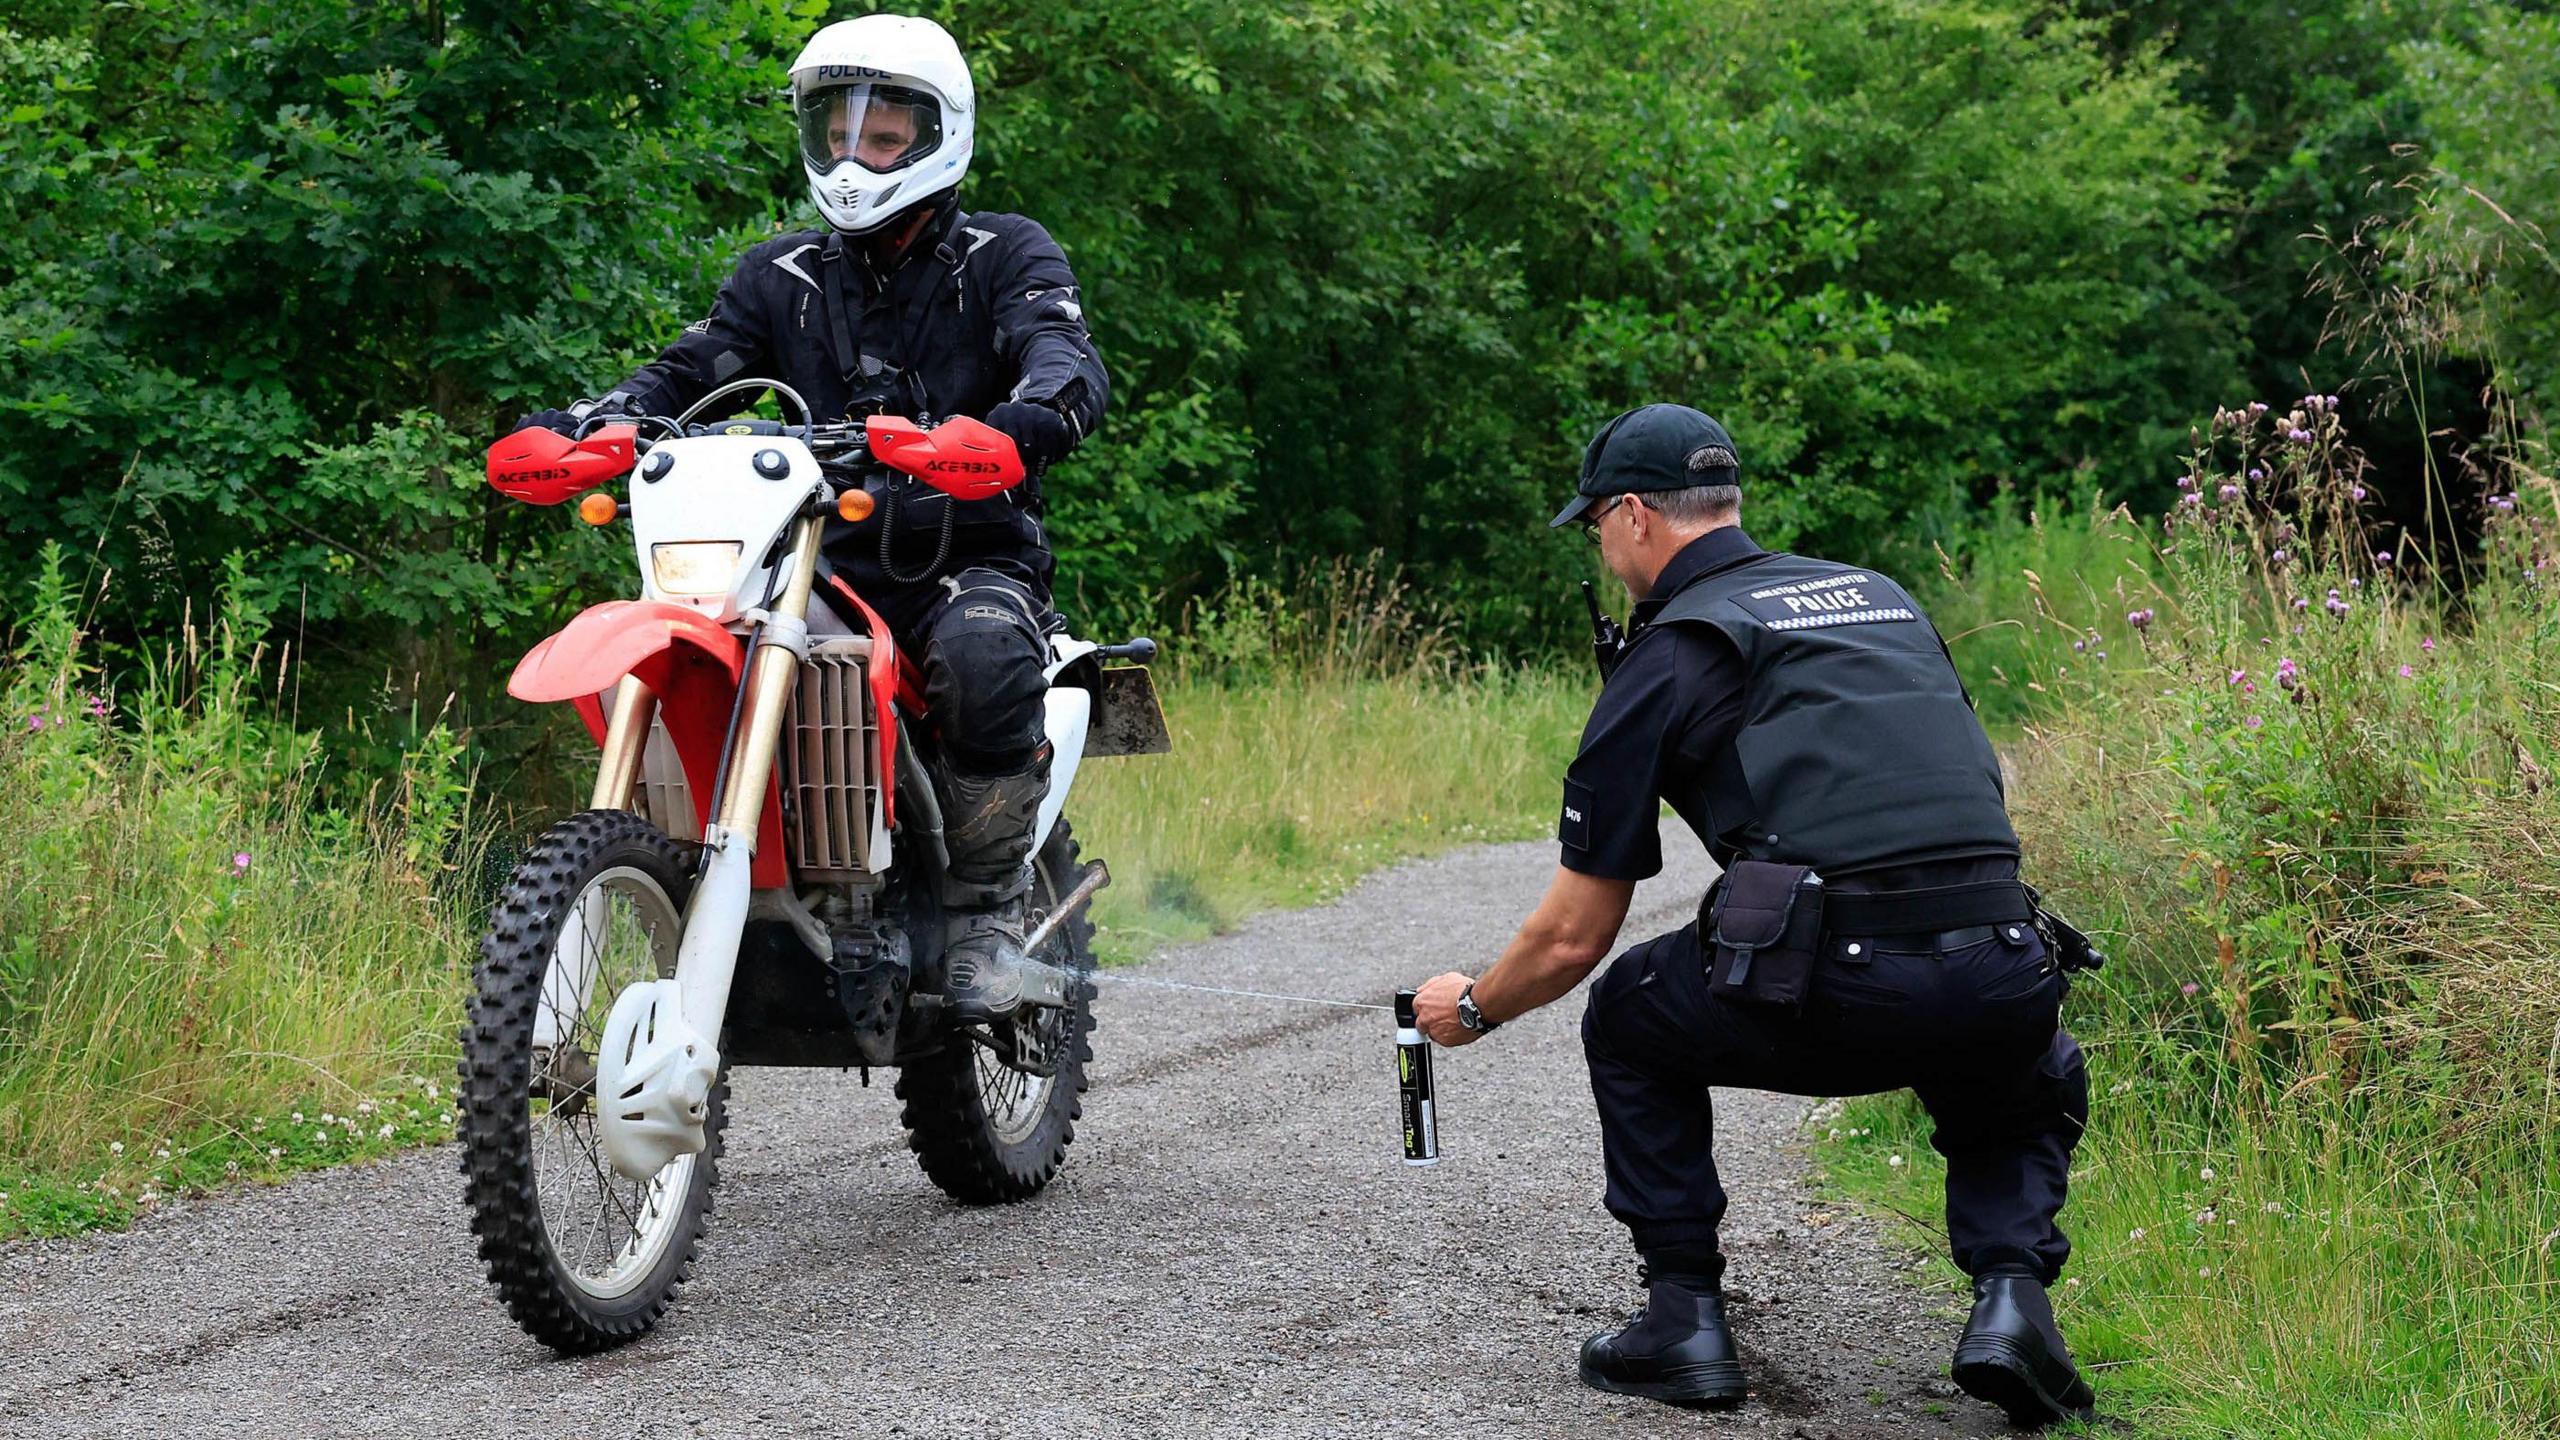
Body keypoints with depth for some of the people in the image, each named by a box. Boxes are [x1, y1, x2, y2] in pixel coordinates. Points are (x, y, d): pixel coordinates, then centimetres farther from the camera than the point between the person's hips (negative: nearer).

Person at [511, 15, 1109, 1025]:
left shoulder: (1005, 256, 4)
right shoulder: (780, 277, 17)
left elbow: (1067, 361, -15)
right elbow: (687, 374, 7)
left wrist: (1029, 420, -40)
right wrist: (581, 425, -16)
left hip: (973, 559, -4)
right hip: (825, 564, 4)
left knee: (983, 659, -38)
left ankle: (986, 910, -20)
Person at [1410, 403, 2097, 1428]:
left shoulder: (1663, 659, 11)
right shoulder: (1878, 595, 27)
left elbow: (1573, 938, 14)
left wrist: (1473, 1010, 34)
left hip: (1830, 995, -4)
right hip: (2003, 985, 4)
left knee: (1630, 1020, 27)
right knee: (2036, 1095, 38)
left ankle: (1684, 1316, 19)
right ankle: (2009, 1295, 10)